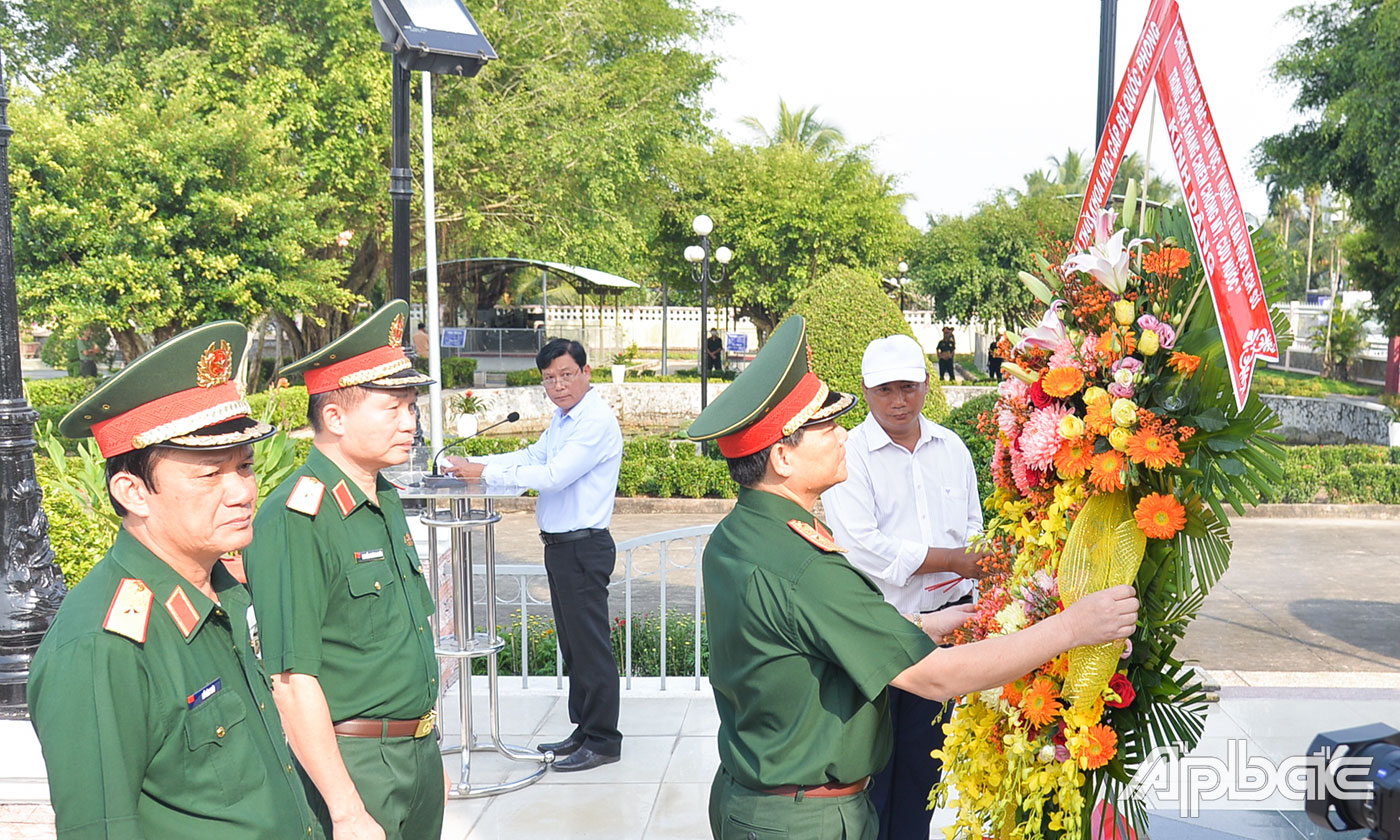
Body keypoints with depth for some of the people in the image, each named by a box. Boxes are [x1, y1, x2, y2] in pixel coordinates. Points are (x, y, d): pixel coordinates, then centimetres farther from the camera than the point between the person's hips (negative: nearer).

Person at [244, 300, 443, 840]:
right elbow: (291, 680, -22)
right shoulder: (294, 522, -20)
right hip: (348, 767, -8)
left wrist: (427, 756, 19)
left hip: (417, 755, 8)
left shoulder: (387, 500, 8)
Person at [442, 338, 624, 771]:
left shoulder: (596, 422, -17)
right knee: (572, 643, 17)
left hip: (583, 545, -10)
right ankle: (584, 730, 29)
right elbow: (531, 456, 19)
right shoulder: (562, 418, 14)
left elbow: (553, 475, -23)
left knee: (590, 644, -2)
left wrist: (485, 473, -19)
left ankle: (602, 741, 9)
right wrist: (471, 464, 7)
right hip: (560, 544, 10)